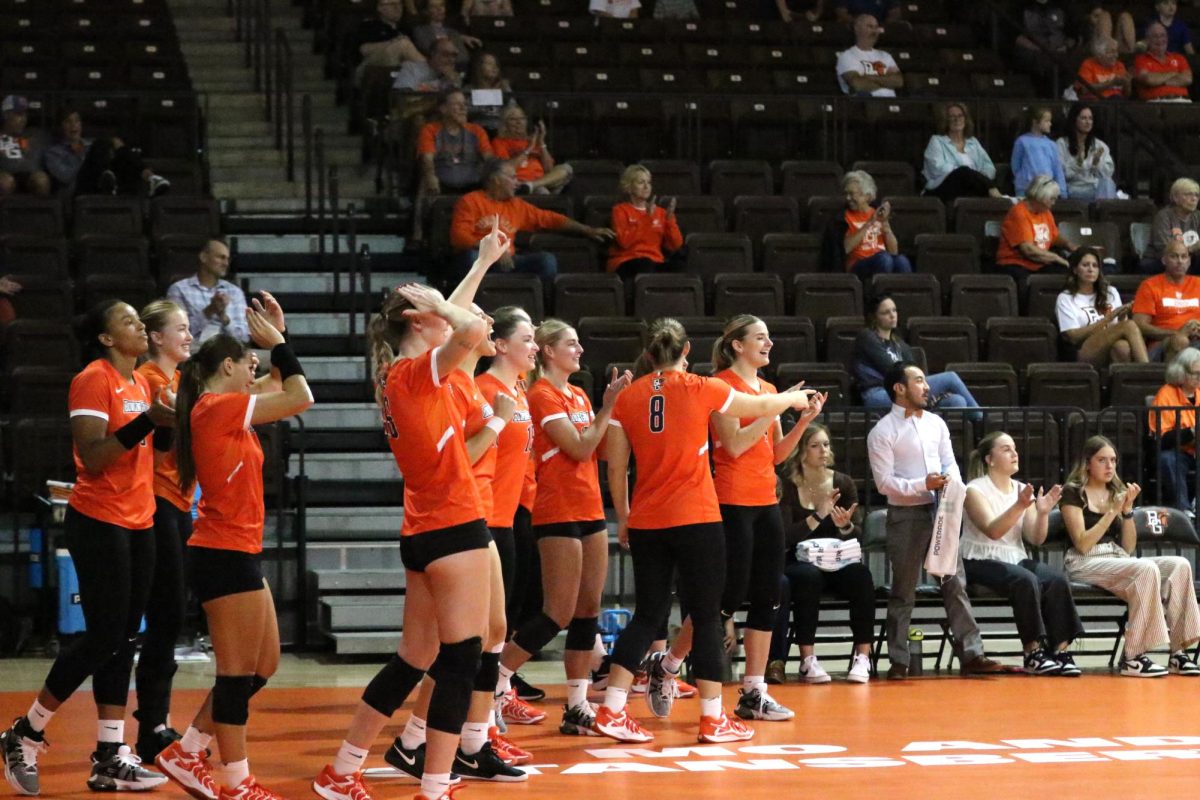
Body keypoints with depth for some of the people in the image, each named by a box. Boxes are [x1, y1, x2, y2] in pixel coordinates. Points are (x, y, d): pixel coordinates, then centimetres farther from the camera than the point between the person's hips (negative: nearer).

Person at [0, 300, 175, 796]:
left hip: (138, 522, 8)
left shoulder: (141, 382, 13)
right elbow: (92, 458, -20)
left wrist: (170, 423, 4)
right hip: (99, 523, -8)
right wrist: (146, 421, -26)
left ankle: (110, 759, 8)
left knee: (123, 642, 6)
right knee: (103, 639, -8)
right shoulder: (93, 381, -12)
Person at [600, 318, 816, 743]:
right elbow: (761, 407, 11)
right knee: (706, 616, 4)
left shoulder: (627, 398, 3)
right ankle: (713, 717, 7)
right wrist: (795, 397, 30)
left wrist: (622, 518, 16)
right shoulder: (699, 389, -4)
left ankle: (611, 711, 2)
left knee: (648, 613, 10)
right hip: (696, 518, -4)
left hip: (646, 522, 4)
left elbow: (616, 468, 4)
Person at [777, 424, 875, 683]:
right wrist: (818, 517, -21)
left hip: (836, 564, 3)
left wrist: (845, 526, -17)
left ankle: (863, 657, -28)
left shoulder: (843, 483, 6)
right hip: (798, 562, -3)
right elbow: (784, 537, -13)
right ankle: (807, 660, -33)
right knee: (809, 576, -37)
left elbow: (858, 535, 6)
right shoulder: (788, 486, -3)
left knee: (861, 575, -30)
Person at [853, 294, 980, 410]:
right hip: (878, 397, -7)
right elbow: (889, 369, -3)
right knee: (950, 378, -21)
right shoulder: (866, 337, 8)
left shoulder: (900, 345, 28)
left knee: (957, 401, -21)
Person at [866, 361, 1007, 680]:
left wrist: (953, 483, -7)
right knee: (903, 591, 1)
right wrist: (923, 484, -21)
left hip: (940, 511, 5)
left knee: (955, 582, 2)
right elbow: (884, 482, -11)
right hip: (905, 517, -5)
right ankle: (898, 662, 8)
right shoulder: (882, 432, -7)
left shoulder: (936, 423, 11)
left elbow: (950, 462, 15)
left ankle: (972, 654, 2)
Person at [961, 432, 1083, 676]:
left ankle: (1060, 650, -24)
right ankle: (1033, 653, -29)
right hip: (981, 562, -6)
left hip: (1015, 559, 6)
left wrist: (1043, 512, -13)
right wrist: (1019, 507, -33)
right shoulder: (975, 490, -5)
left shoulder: (1022, 490, 13)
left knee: (1058, 580, -24)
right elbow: (993, 531, -20)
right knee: (1026, 580, -35)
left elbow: (1036, 539, 5)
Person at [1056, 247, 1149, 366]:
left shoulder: (1111, 292, 26)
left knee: (1122, 346, -39)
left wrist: (1122, 318, -5)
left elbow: (1119, 329, 19)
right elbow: (1073, 336, -1)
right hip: (1086, 354, -4)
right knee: (1130, 325, -32)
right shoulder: (1065, 298, 12)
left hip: (1111, 350, 4)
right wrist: (1107, 319, -8)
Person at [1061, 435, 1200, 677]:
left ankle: (1178, 650, -23)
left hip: (1119, 560, 6)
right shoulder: (1073, 493, 0)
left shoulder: (1118, 492, 17)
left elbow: (1129, 548, 11)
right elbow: (1082, 544, -12)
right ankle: (1133, 657, -32)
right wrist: (1113, 511, -13)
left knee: (1180, 565, -19)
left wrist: (1127, 509, -2)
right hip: (1086, 564, -6)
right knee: (1147, 569, -34)